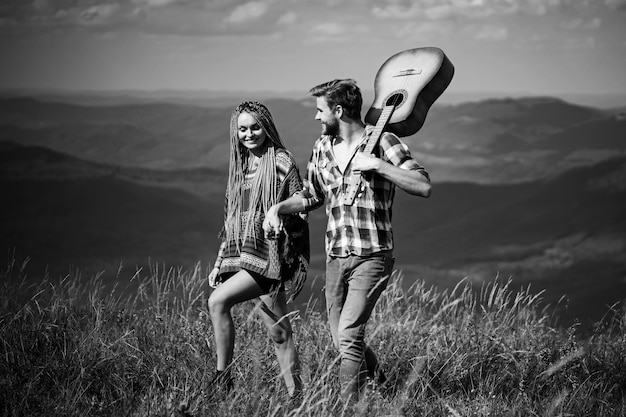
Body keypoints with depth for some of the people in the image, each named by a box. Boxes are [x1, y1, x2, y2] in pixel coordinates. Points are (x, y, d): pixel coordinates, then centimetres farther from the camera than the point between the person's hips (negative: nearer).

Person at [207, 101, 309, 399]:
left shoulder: (281, 162, -4)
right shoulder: (239, 167, 18)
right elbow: (231, 221, 21)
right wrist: (220, 262, 18)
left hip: (270, 255, -6)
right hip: (243, 256, 6)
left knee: (218, 301, -22)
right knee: (279, 334, 3)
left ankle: (223, 377, -14)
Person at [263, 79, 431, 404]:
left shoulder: (383, 142, -9)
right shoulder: (322, 148, 9)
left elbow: (423, 187, -18)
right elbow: (311, 195, 23)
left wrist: (377, 164, -23)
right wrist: (278, 208, 6)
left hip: (372, 257, -6)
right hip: (335, 257, 6)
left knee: (348, 335, -18)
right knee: (343, 340, 12)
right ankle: (378, 383, 37)